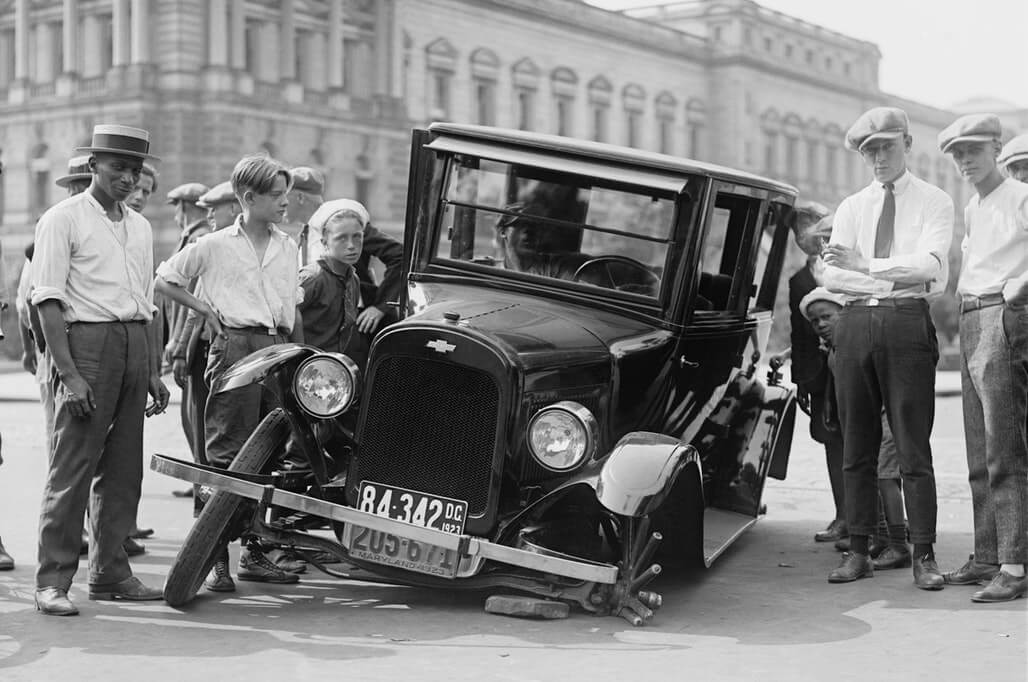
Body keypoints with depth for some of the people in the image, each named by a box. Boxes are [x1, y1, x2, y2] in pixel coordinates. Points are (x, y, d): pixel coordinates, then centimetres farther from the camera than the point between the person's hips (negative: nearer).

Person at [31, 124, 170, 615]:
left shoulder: (140, 227, 17)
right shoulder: (63, 219, -3)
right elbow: (48, 299, -10)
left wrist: (153, 371, 16)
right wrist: (68, 373, -18)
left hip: (134, 346, 7)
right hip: (86, 340, -6)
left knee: (123, 468, 8)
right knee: (72, 465, -8)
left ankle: (110, 573, 17)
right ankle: (53, 580, -4)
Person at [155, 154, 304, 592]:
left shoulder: (287, 248, 17)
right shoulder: (215, 246, 2)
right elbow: (164, 281, 8)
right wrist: (206, 310, 1)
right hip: (235, 346, -5)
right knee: (227, 457, -7)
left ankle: (255, 554, 16)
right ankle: (215, 559, -4)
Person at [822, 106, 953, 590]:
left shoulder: (934, 202, 7)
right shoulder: (851, 208, 16)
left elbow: (931, 266, -9)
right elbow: (833, 276, 4)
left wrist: (865, 265, -13)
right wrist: (898, 279, -7)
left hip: (908, 323, -3)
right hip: (855, 324, 4)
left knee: (913, 445, -4)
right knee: (857, 446, 5)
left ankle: (924, 556, 1)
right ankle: (859, 552, 11)